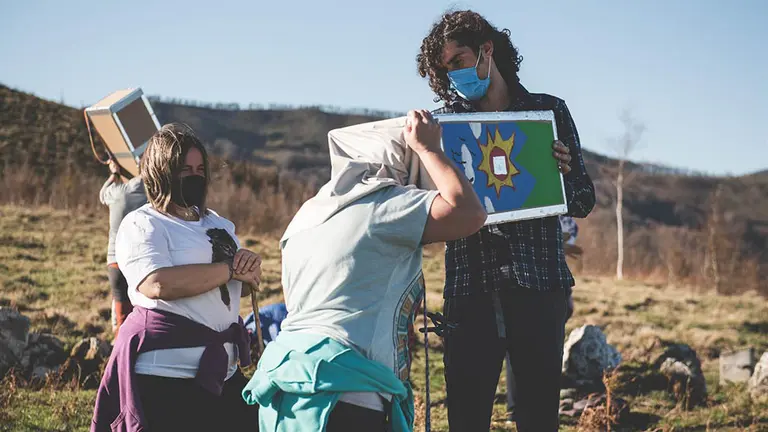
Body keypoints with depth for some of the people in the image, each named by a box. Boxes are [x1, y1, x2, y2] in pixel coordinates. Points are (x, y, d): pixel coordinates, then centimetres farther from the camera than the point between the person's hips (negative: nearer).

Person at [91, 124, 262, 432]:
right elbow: (158, 284, -25)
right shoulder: (141, 224, -7)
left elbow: (246, 285, 17)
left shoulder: (217, 223, 16)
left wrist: (250, 265, -8)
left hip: (221, 369, 7)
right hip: (165, 372, -7)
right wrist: (230, 268, -17)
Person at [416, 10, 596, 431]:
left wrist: (564, 173, -9)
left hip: (538, 286, 0)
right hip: (469, 290, 0)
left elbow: (583, 202, 12)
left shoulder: (549, 111, 10)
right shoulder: (446, 120, 11)